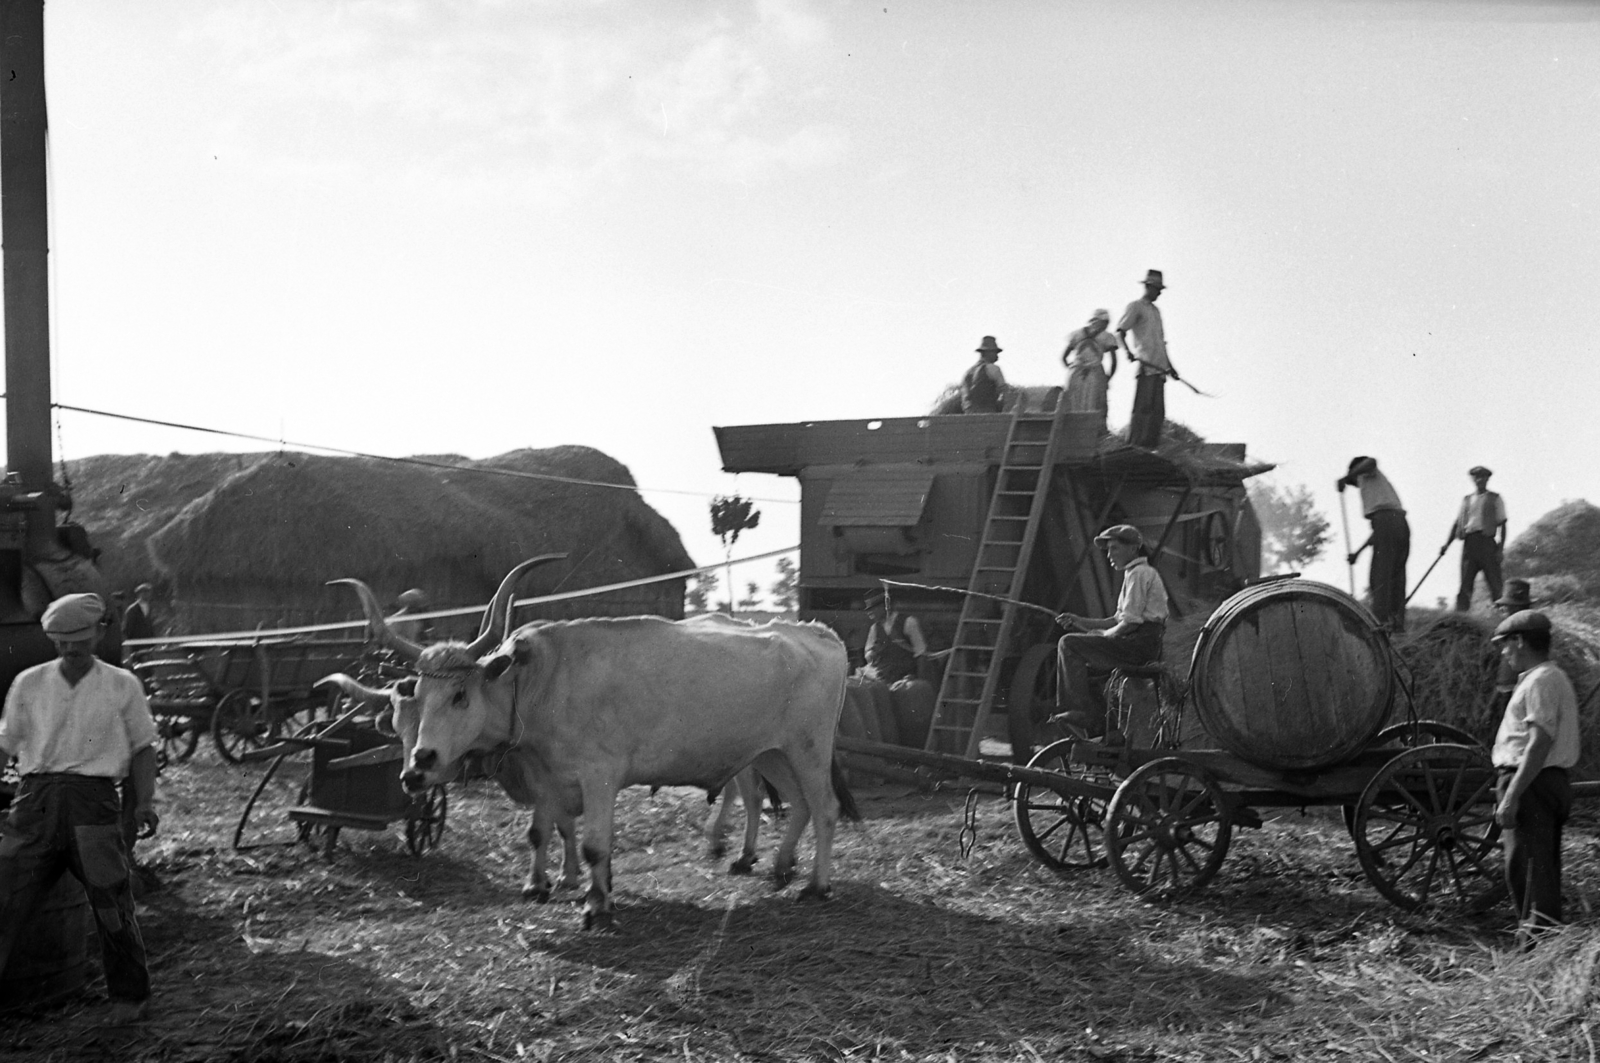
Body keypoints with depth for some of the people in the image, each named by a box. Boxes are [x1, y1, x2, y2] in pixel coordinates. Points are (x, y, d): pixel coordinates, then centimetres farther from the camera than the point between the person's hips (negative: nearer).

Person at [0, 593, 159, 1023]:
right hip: (37, 793, 2)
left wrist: (145, 802, -1)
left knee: (110, 897, -4)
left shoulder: (122, 686, 8)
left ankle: (129, 996, 13)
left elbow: (142, 746, 11)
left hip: (92, 794, -2)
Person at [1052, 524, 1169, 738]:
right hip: (1143, 646, 11)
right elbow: (1118, 620, 21)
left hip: (1139, 644, -11)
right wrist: (1078, 621, 12)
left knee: (1069, 644, -14)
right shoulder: (1143, 573, 23)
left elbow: (1131, 622, -19)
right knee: (1082, 662, 20)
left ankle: (1081, 710, -16)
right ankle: (1099, 724, 15)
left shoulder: (1139, 574, -9)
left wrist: (1105, 635, -4)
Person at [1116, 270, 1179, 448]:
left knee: (1158, 411, 3)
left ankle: (1150, 447, 4)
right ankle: (1134, 447, -14)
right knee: (1143, 408, -13)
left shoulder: (1156, 311, 25)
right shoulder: (1135, 307, 1)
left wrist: (1169, 366, 27)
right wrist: (1128, 351, -27)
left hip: (1159, 368, 8)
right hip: (1145, 366, -8)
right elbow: (1120, 332, -9)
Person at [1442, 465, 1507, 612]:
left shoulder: (1495, 499, 11)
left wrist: (1501, 548, -5)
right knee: (1465, 583, -4)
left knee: (1494, 582, -5)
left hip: (1487, 541, -2)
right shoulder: (1466, 500, 20)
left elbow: (1502, 524, 6)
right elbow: (1457, 523, 19)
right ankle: (1460, 615, -8)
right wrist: (1447, 543, 8)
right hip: (1469, 542, 3)